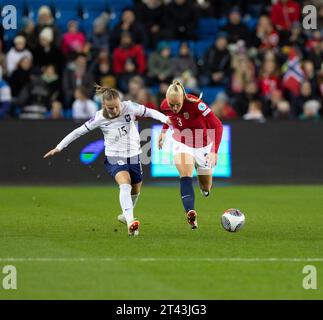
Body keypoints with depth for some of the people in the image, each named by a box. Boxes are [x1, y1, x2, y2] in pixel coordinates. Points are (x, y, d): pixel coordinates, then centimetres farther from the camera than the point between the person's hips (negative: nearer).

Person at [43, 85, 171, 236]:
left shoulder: (129, 107, -13)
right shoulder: (100, 118, -15)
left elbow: (149, 112, -1)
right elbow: (79, 131, -7)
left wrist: (166, 119, -16)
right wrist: (59, 147, -5)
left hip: (133, 156, 4)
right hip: (114, 158, -4)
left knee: (135, 190, 18)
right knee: (125, 185, -29)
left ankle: (125, 215, 45)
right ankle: (130, 222, -41)